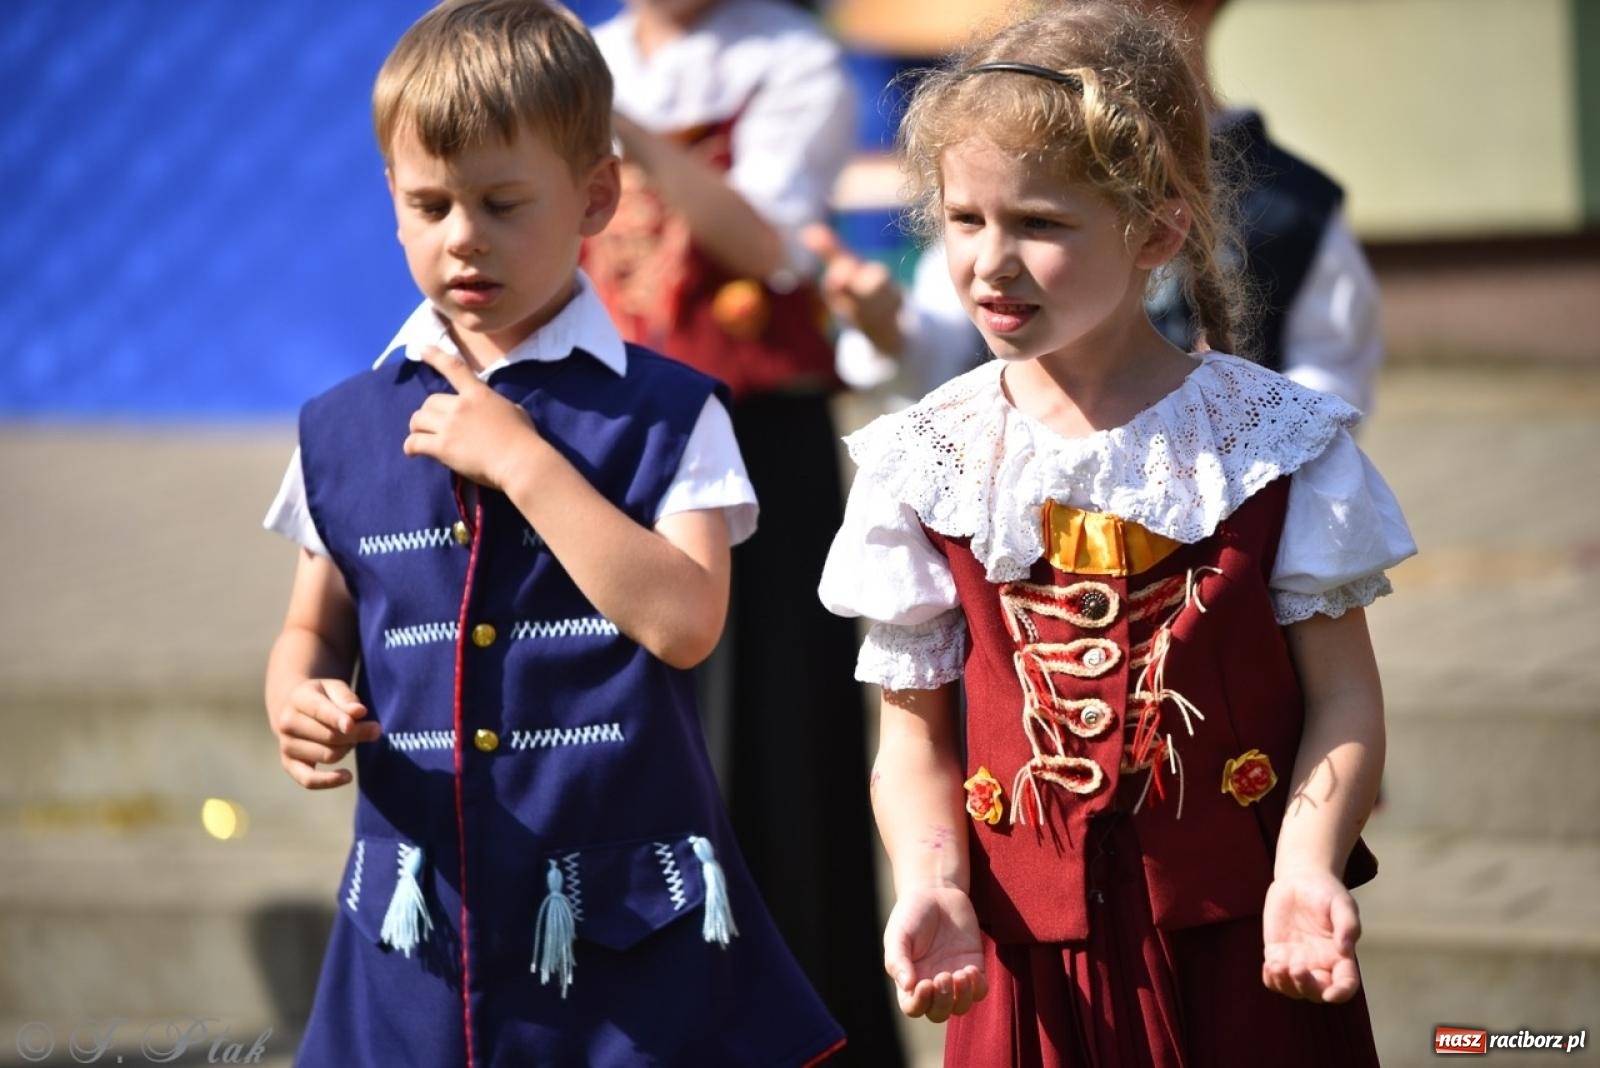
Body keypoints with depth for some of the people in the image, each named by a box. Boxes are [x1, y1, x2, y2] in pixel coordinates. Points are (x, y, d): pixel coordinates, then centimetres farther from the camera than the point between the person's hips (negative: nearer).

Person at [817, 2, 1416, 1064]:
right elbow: (915, 732, 4)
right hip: (1030, 958, 1)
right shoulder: (926, 459, 2)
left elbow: (1342, 696, -1)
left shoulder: (1272, 437, -2)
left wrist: (1308, 867, -17)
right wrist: (932, 886, -13)